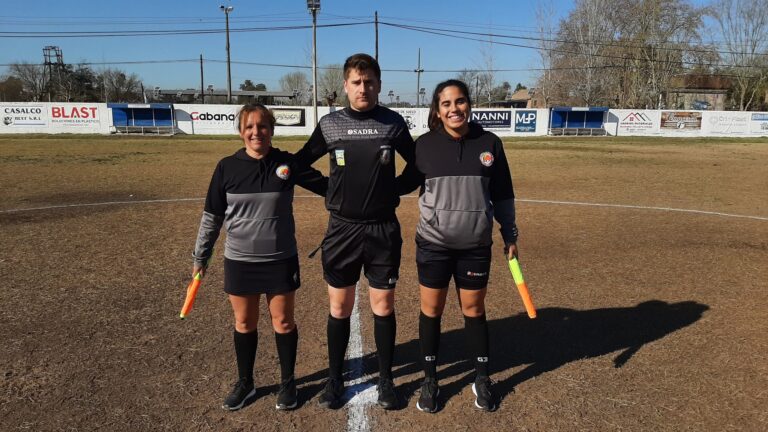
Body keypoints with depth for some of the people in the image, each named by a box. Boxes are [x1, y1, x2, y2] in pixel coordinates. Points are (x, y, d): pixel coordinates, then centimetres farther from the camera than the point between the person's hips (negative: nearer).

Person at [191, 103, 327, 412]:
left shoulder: (288, 164, -7)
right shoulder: (227, 167, -5)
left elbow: (327, 186, 3)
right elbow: (212, 216, 3)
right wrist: (201, 257, 7)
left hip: (281, 260, -1)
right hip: (240, 261, 1)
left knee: (283, 322, 11)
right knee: (244, 323, 15)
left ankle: (288, 382, 31)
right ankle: (245, 383, 35)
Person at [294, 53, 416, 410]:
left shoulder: (393, 122, -1)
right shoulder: (329, 124, -1)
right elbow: (300, 163, 10)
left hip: (383, 229, 0)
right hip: (342, 229, 1)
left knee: (383, 305, 8)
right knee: (339, 306, 9)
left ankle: (386, 380, 24)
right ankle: (335, 379, 26)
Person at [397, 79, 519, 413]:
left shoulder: (489, 143, -3)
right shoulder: (425, 144, -5)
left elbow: (502, 195, 4)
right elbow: (407, 182, 8)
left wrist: (510, 235, 7)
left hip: (476, 246, 0)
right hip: (433, 245, 0)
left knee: (473, 310, 12)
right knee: (431, 310, 9)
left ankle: (482, 379, 31)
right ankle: (430, 380, 27)